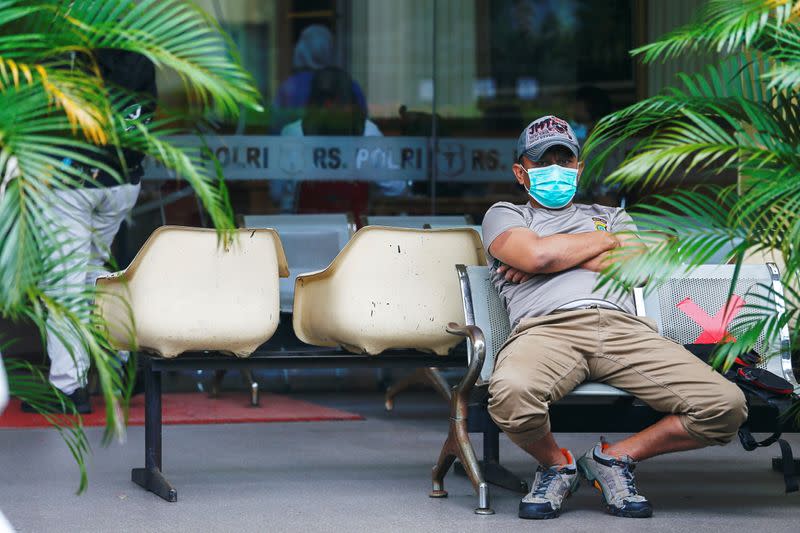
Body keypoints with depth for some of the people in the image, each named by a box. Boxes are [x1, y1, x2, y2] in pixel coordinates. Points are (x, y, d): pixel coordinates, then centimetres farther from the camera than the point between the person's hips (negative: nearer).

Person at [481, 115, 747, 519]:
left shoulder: (610, 216, 35)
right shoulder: (504, 215, 26)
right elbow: (535, 254, 1)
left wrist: (555, 256, 8)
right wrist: (606, 241, 16)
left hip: (624, 329, 3)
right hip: (548, 327, -3)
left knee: (726, 405, -20)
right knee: (511, 391, -42)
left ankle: (615, 458, 2)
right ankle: (556, 465, -5)